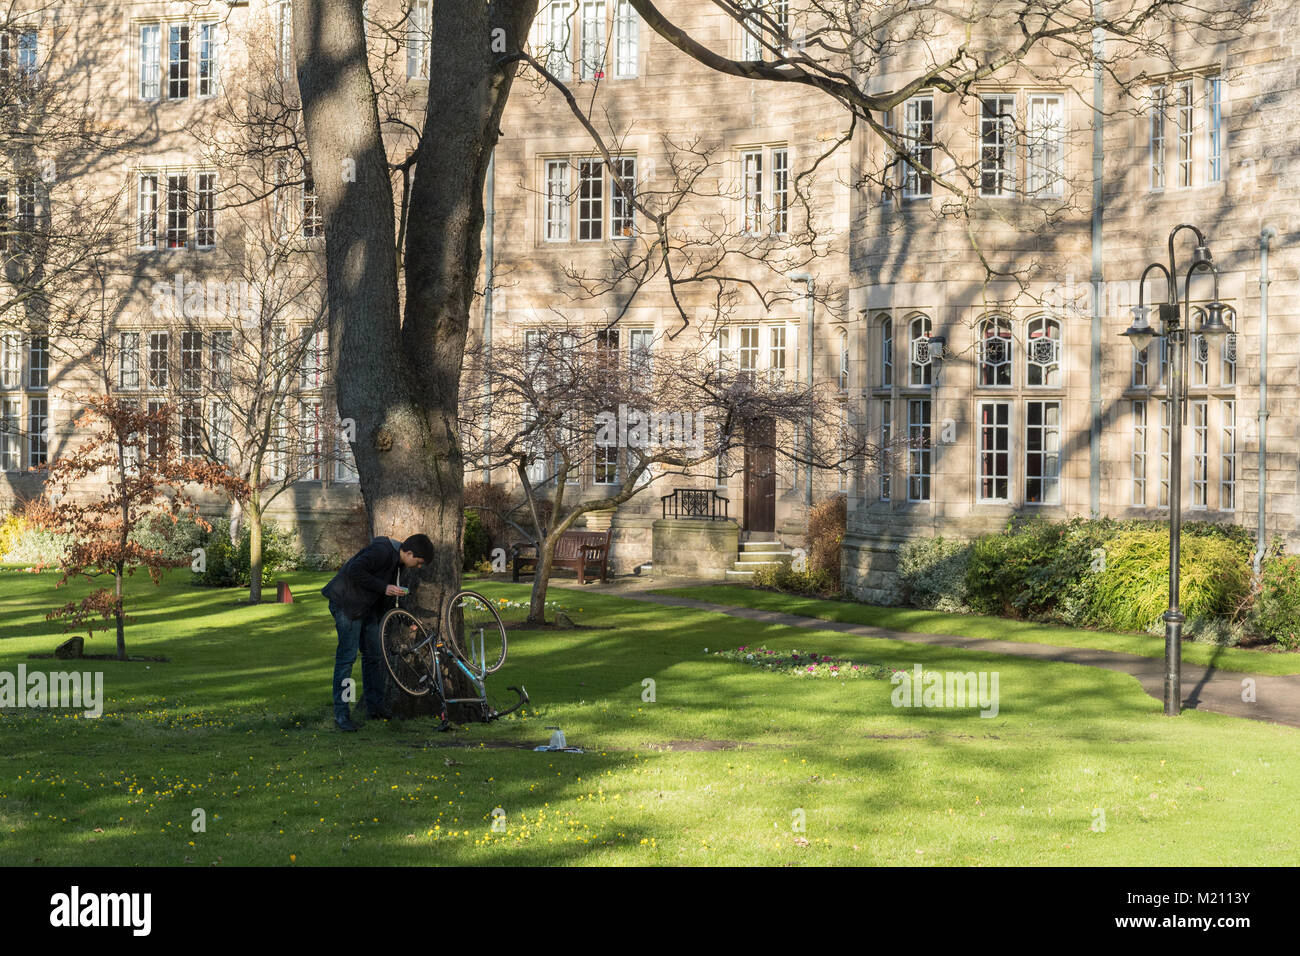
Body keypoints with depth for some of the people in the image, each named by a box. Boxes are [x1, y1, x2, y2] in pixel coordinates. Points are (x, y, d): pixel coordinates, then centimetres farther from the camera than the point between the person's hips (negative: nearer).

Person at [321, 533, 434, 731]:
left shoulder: (399, 561, 6)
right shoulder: (382, 551, -23)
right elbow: (355, 571, -30)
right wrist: (384, 587, -27)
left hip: (367, 607, 9)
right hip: (347, 603, -9)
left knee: (374, 655, 10)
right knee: (347, 656, -10)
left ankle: (375, 704, 20)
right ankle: (341, 713, -7)